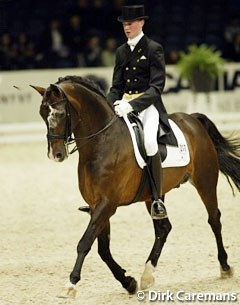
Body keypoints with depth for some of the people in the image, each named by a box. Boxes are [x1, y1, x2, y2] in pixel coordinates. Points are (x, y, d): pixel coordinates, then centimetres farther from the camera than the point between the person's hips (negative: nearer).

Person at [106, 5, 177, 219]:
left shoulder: (154, 49, -4)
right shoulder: (121, 52, 15)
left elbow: (157, 87, -12)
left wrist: (132, 105, -24)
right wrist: (111, 105, -4)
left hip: (148, 104, -6)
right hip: (124, 103, 6)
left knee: (149, 141, -33)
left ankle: (158, 199, -26)